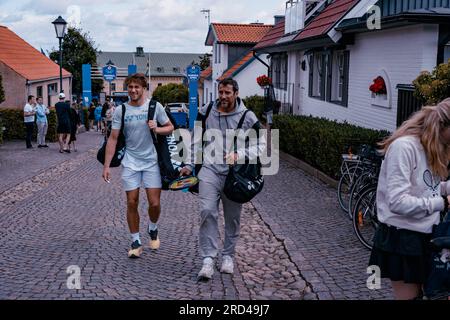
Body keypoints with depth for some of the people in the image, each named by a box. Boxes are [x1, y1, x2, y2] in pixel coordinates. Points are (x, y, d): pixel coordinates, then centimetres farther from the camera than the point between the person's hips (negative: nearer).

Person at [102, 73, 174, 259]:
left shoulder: (155, 106, -2)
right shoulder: (121, 110, -1)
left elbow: (170, 128, 7)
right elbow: (113, 139, 0)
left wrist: (157, 129, -15)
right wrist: (106, 165, -4)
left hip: (151, 161, -1)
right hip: (130, 162, 1)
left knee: (154, 203, -3)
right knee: (132, 203, 2)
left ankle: (153, 229, 29)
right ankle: (136, 242, 18)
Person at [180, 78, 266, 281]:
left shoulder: (247, 117, 0)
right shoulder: (206, 112, 7)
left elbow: (261, 144, 3)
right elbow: (197, 141, 17)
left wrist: (239, 154, -12)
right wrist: (190, 165, 14)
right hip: (210, 169, 1)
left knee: (232, 218, 9)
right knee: (207, 212, -15)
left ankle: (228, 256, 28)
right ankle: (208, 259, -9)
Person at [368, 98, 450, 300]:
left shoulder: (432, 147, 9)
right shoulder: (404, 146, -20)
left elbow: (430, 189, 5)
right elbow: (397, 202, -26)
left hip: (424, 236, 8)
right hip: (401, 239, -8)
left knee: (420, 293, 17)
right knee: (409, 296, 2)